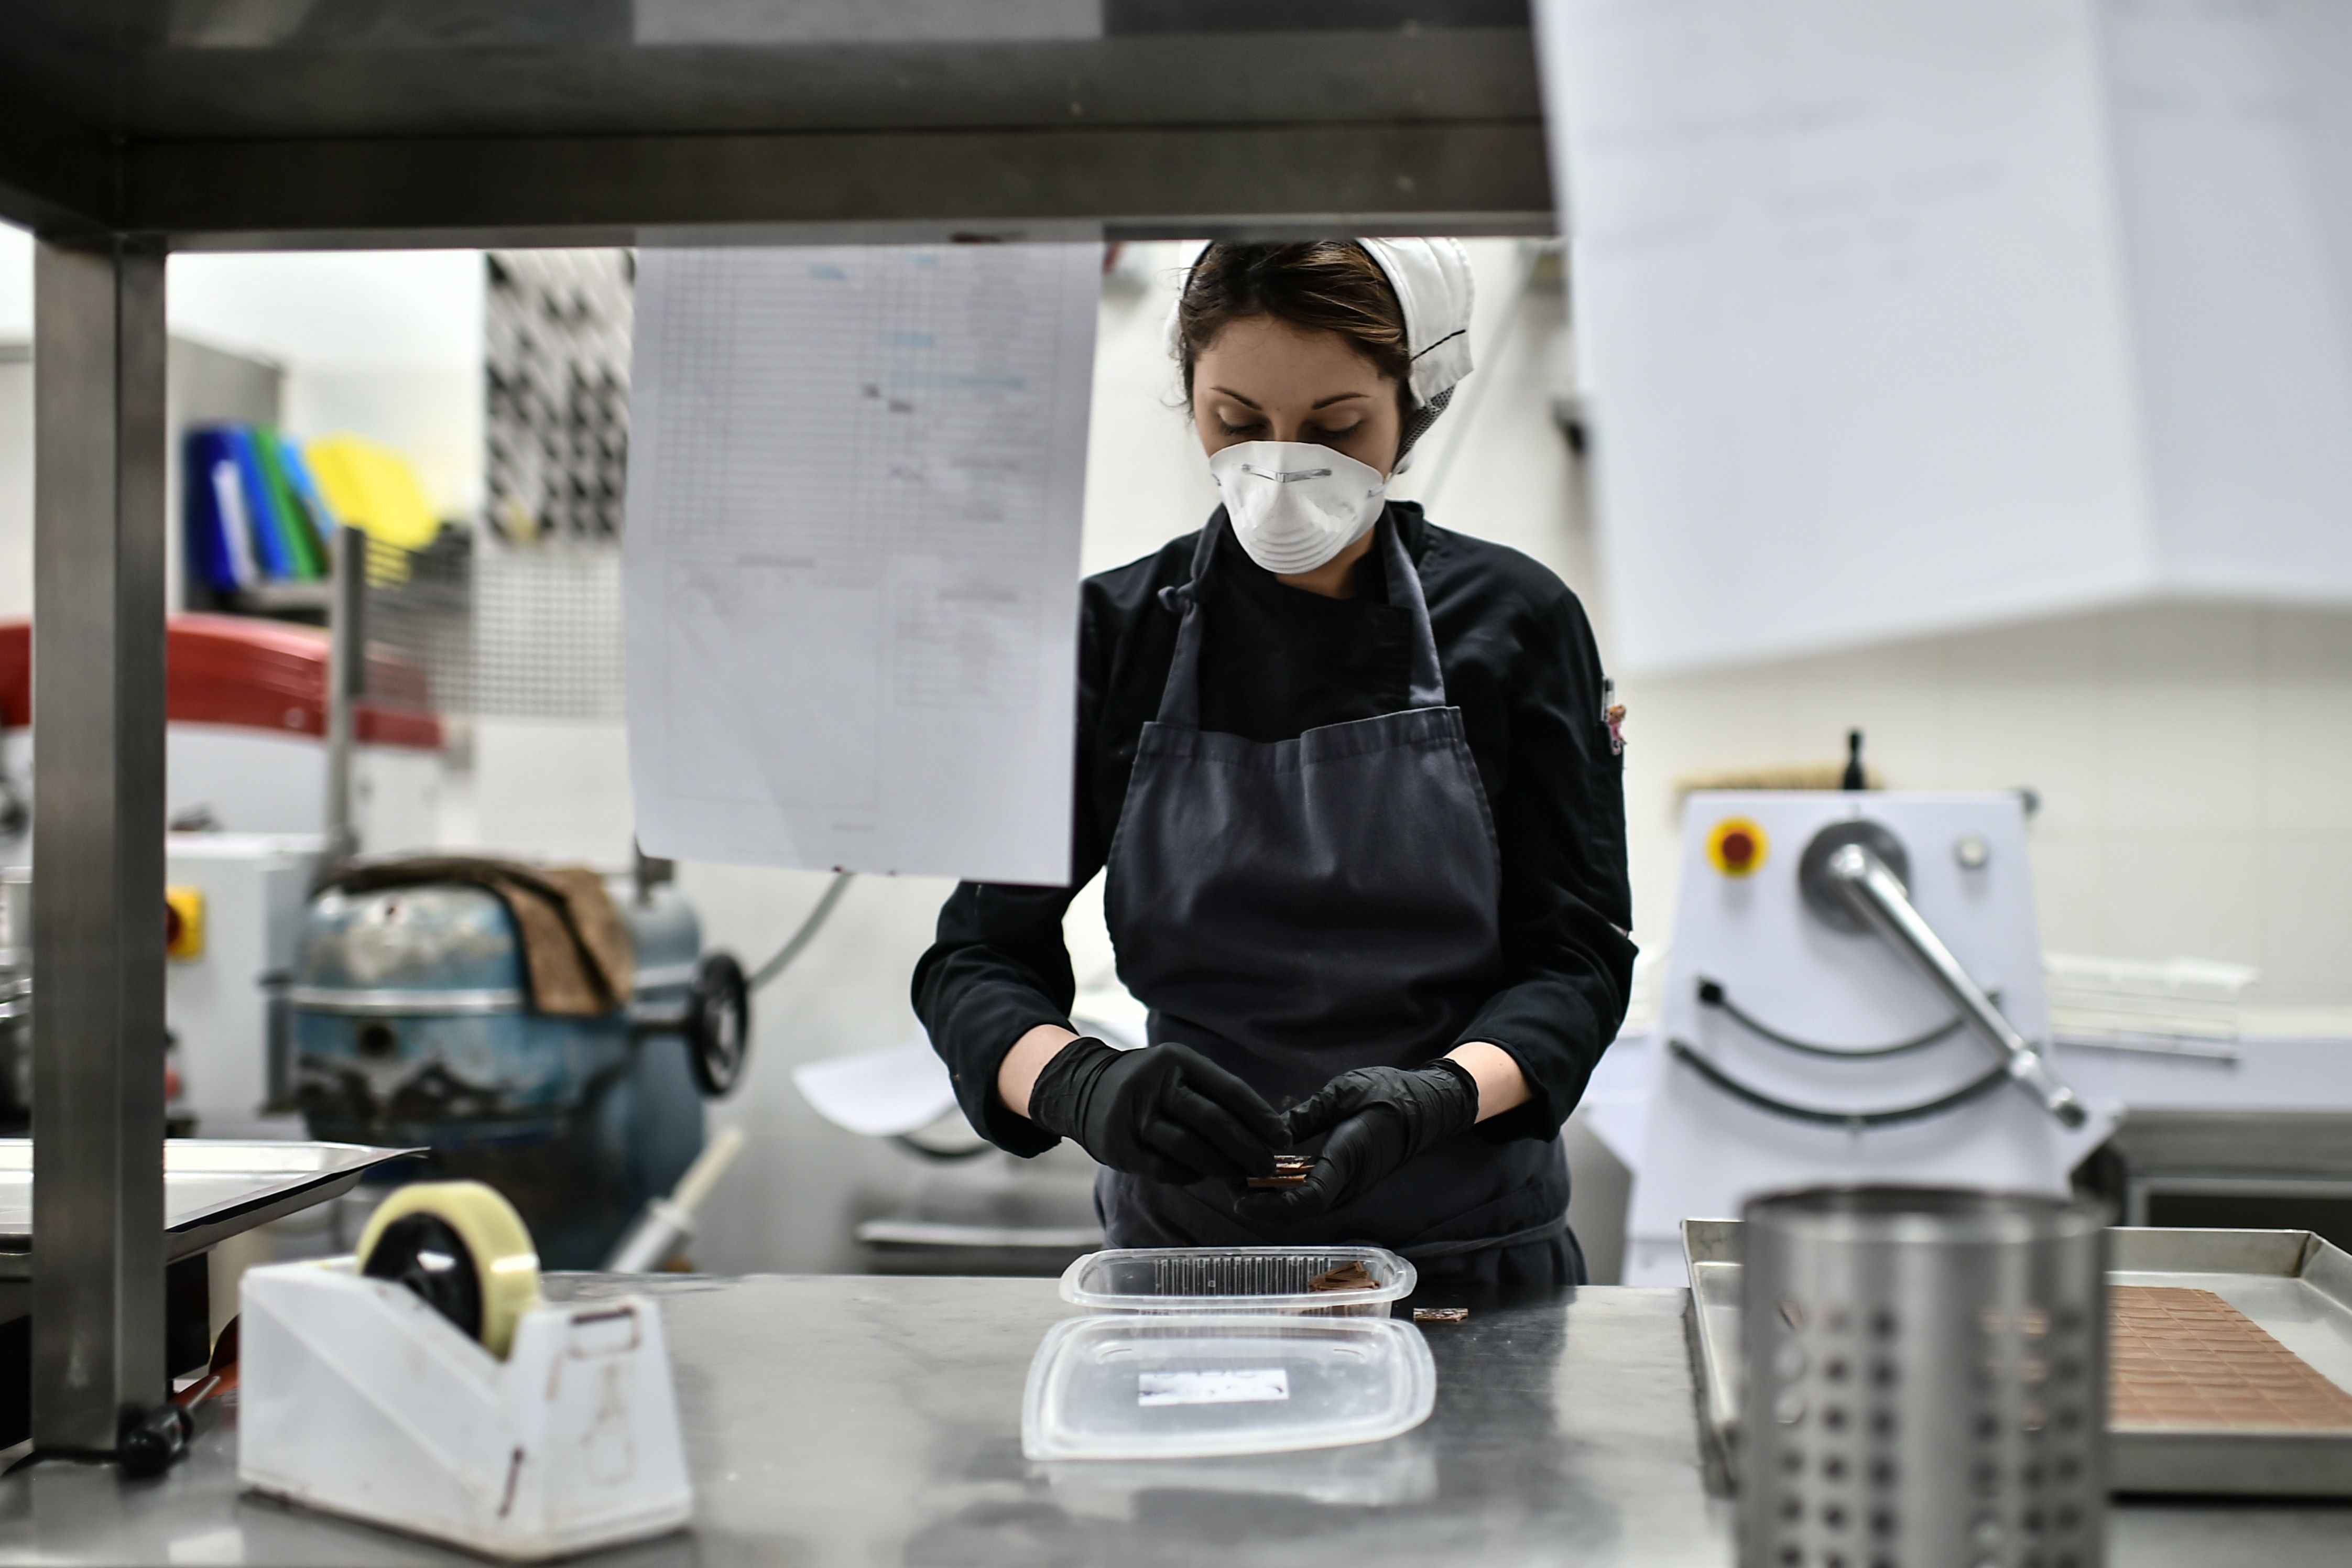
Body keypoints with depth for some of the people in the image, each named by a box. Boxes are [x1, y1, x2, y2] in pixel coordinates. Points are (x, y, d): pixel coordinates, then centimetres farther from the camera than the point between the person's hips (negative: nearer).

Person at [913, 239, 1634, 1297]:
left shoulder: (1514, 624, 0)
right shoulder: (1112, 636, 0)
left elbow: (1578, 953, -1)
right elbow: (977, 959, 0)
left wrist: (1443, 1095, -21)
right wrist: (1083, 1086, -22)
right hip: (1184, 1244, 0)